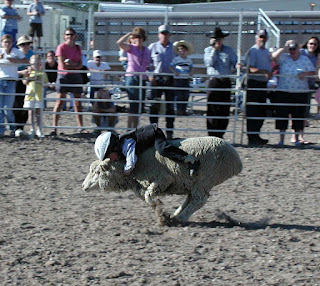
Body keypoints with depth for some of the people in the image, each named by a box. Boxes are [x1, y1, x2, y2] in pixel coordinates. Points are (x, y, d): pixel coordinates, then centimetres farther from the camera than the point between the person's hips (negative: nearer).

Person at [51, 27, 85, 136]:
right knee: (60, 101, -7)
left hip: (76, 76, 4)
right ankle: (54, 127, -7)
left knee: (78, 102, 5)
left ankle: (80, 127, 10)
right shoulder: (61, 47, -5)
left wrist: (70, 63, -11)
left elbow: (80, 65, 5)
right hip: (63, 76, -4)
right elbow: (62, 65, -11)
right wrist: (75, 65, -4)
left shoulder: (77, 48, 10)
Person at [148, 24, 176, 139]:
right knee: (154, 106, -3)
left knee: (170, 106, 2)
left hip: (170, 80, 1)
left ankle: (169, 133, 8)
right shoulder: (153, 47, 6)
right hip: (156, 79, -1)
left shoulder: (174, 48, 9)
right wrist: (151, 75, -3)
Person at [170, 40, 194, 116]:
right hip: (178, 79, -5)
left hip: (186, 79, 5)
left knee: (186, 96, 6)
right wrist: (175, 72, -21)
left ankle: (184, 109, 14)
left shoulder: (189, 59, 10)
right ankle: (178, 110, 1)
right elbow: (171, 66, -6)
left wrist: (191, 72, 0)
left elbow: (191, 67, 20)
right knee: (179, 95, -6)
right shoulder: (176, 59, -5)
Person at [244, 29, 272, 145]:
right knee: (252, 111, -7)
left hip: (263, 84, 8)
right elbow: (250, 68, -19)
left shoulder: (267, 52, 18)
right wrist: (264, 72, -28)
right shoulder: (252, 51, -8)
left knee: (262, 111, 11)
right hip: (253, 84, -8)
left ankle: (256, 136, 19)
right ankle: (252, 138, -5)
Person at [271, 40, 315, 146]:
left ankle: (297, 139, 12)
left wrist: (305, 74, -12)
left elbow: (313, 72, 8)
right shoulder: (284, 58, 6)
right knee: (282, 114, -2)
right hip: (283, 92, 0)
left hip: (300, 92, 0)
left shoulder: (305, 59, 9)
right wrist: (285, 47, -12)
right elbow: (274, 56, -12)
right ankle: (281, 139, 5)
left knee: (298, 115, 2)